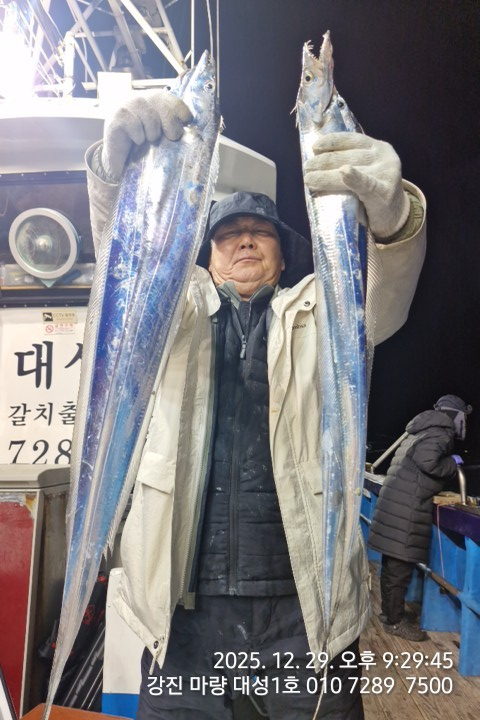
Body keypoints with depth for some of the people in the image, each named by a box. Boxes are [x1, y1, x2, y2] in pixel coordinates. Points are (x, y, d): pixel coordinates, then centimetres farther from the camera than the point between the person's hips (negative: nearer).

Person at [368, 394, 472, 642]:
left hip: (399, 502, 10)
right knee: (400, 565, 0)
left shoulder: (426, 430, 22)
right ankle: (395, 621, 11)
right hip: (406, 507, -10)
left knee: (392, 563, 18)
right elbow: (427, 460, -23)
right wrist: (452, 464, -5)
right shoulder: (442, 433, -7)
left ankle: (389, 611, 30)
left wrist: (449, 467, 19)